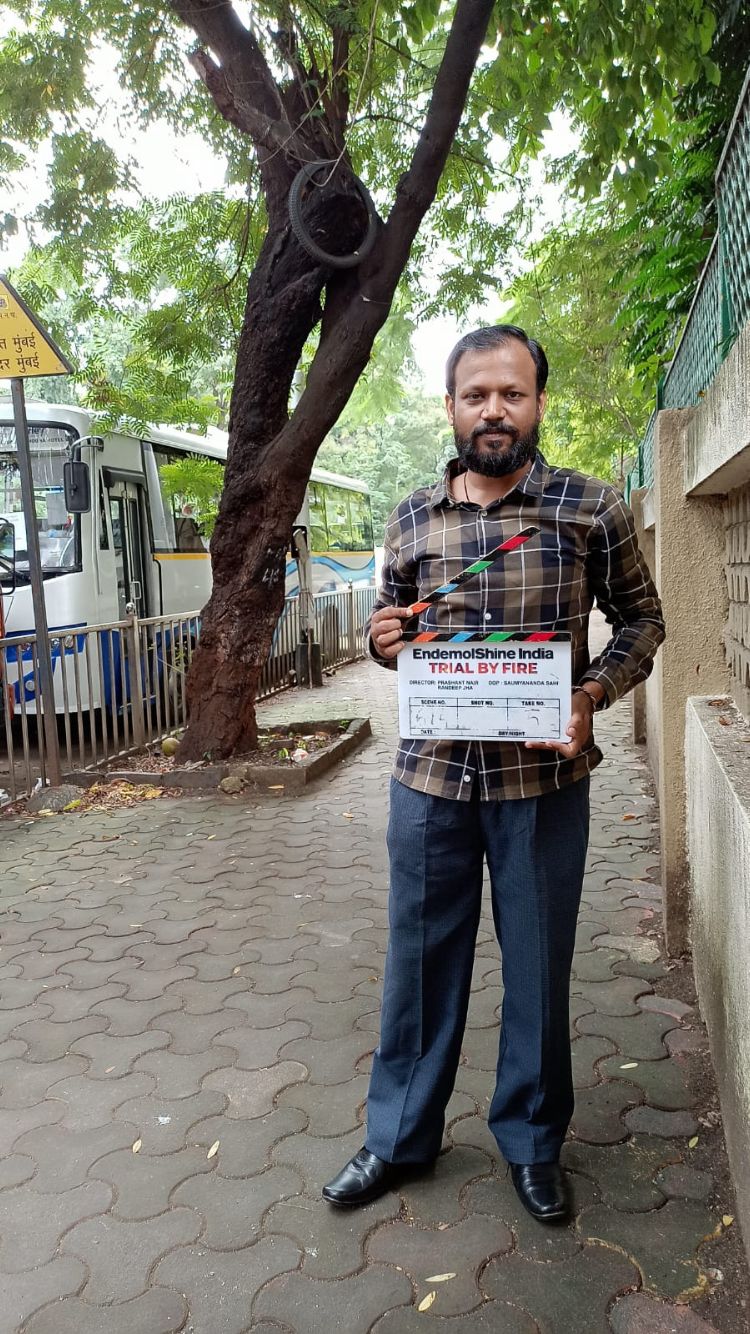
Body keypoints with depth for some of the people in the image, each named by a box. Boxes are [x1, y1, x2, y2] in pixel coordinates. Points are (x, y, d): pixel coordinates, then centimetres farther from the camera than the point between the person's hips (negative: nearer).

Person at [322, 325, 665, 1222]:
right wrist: (382, 638, -8)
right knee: (419, 957, 13)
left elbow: (641, 619, 4)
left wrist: (593, 693, -14)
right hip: (430, 776, 2)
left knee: (538, 965, 11)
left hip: (543, 781, -2)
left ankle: (531, 1142, 35)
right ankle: (399, 1137, 34)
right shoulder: (410, 518, 5)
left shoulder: (592, 507, -3)